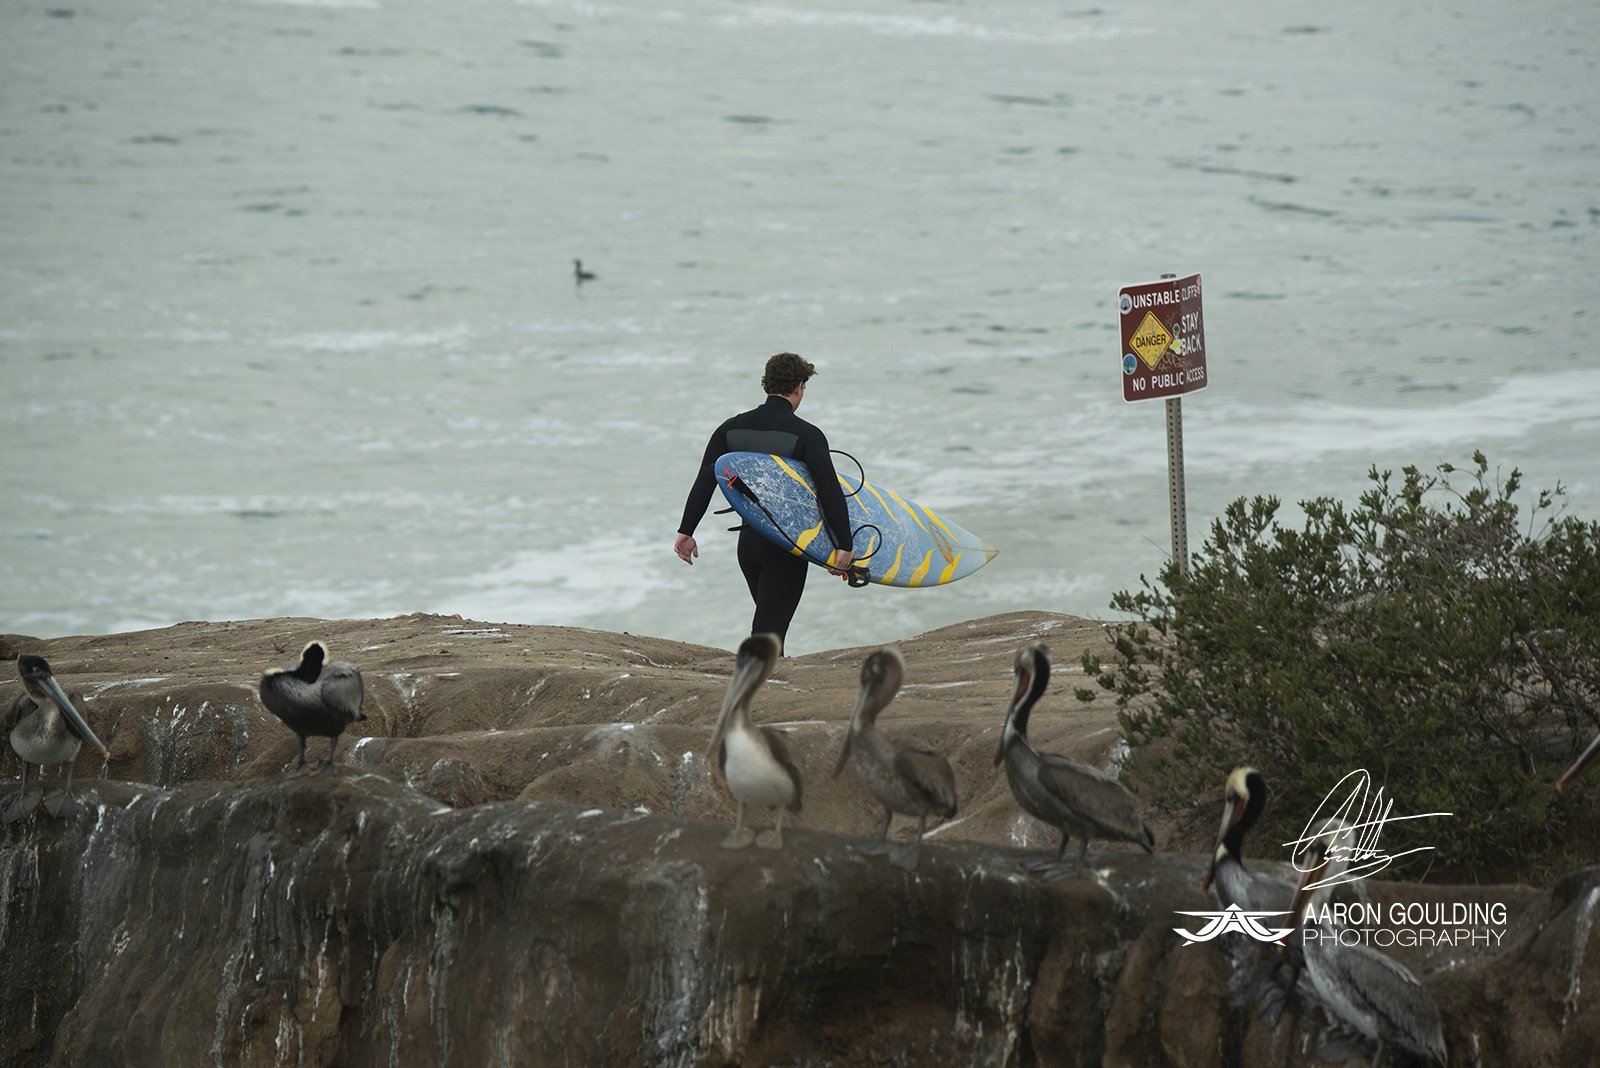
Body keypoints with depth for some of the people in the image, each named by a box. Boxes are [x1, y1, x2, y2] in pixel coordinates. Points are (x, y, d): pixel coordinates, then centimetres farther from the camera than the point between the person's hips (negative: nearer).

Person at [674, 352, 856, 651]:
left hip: (748, 542, 6)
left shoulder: (732, 428, 3)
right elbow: (830, 491, -20)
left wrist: (686, 531, 8)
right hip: (787, 547, -6)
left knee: (770, 618, 24)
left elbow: (705, 481, 3)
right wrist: (844, 546, -19)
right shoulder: (806, 435, -12)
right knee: (769, 631, -6)